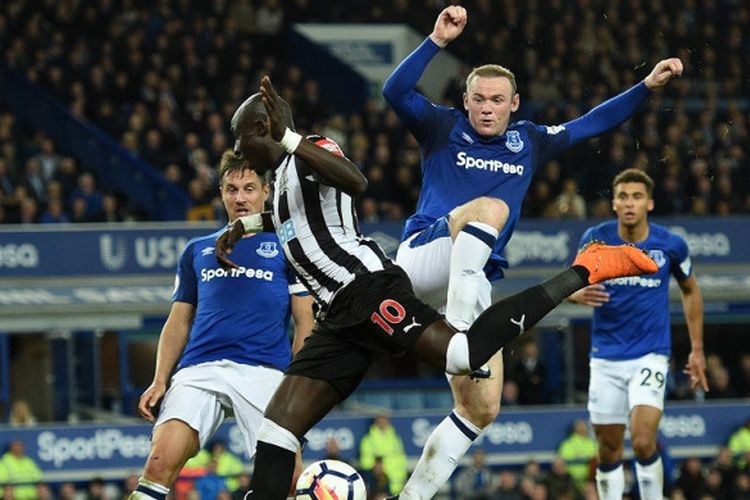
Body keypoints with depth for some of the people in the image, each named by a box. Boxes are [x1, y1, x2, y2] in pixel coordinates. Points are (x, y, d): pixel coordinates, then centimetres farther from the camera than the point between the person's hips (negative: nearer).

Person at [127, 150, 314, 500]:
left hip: (263, 372, -2)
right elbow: (178, 323, 22)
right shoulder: (196, 251, 24)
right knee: (161, 460, -22)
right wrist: (159, 381, 8)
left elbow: (304, 322, 10)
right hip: (199, 368, 2)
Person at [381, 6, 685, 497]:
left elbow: (592, 124, 24)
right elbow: (396, 92, -11)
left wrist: (648, 85, 16)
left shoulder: (529, 143, 18)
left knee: (481, 409, -2)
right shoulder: (444, 128, 5)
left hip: (474, 284, 6)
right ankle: (457, 330, -46)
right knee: (490, 208, -35)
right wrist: (438, 40, -23)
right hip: (424, 254, -6)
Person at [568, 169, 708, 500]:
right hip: (606, 358, 2)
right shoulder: (595, 238, -5)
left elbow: (690, 291, 13)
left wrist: (697, 349, 11)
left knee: (643, 441, -20)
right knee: (609, 451, 6)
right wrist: (579, 294, -19)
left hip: (650, 356, -2)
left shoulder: (671, 245, -5)